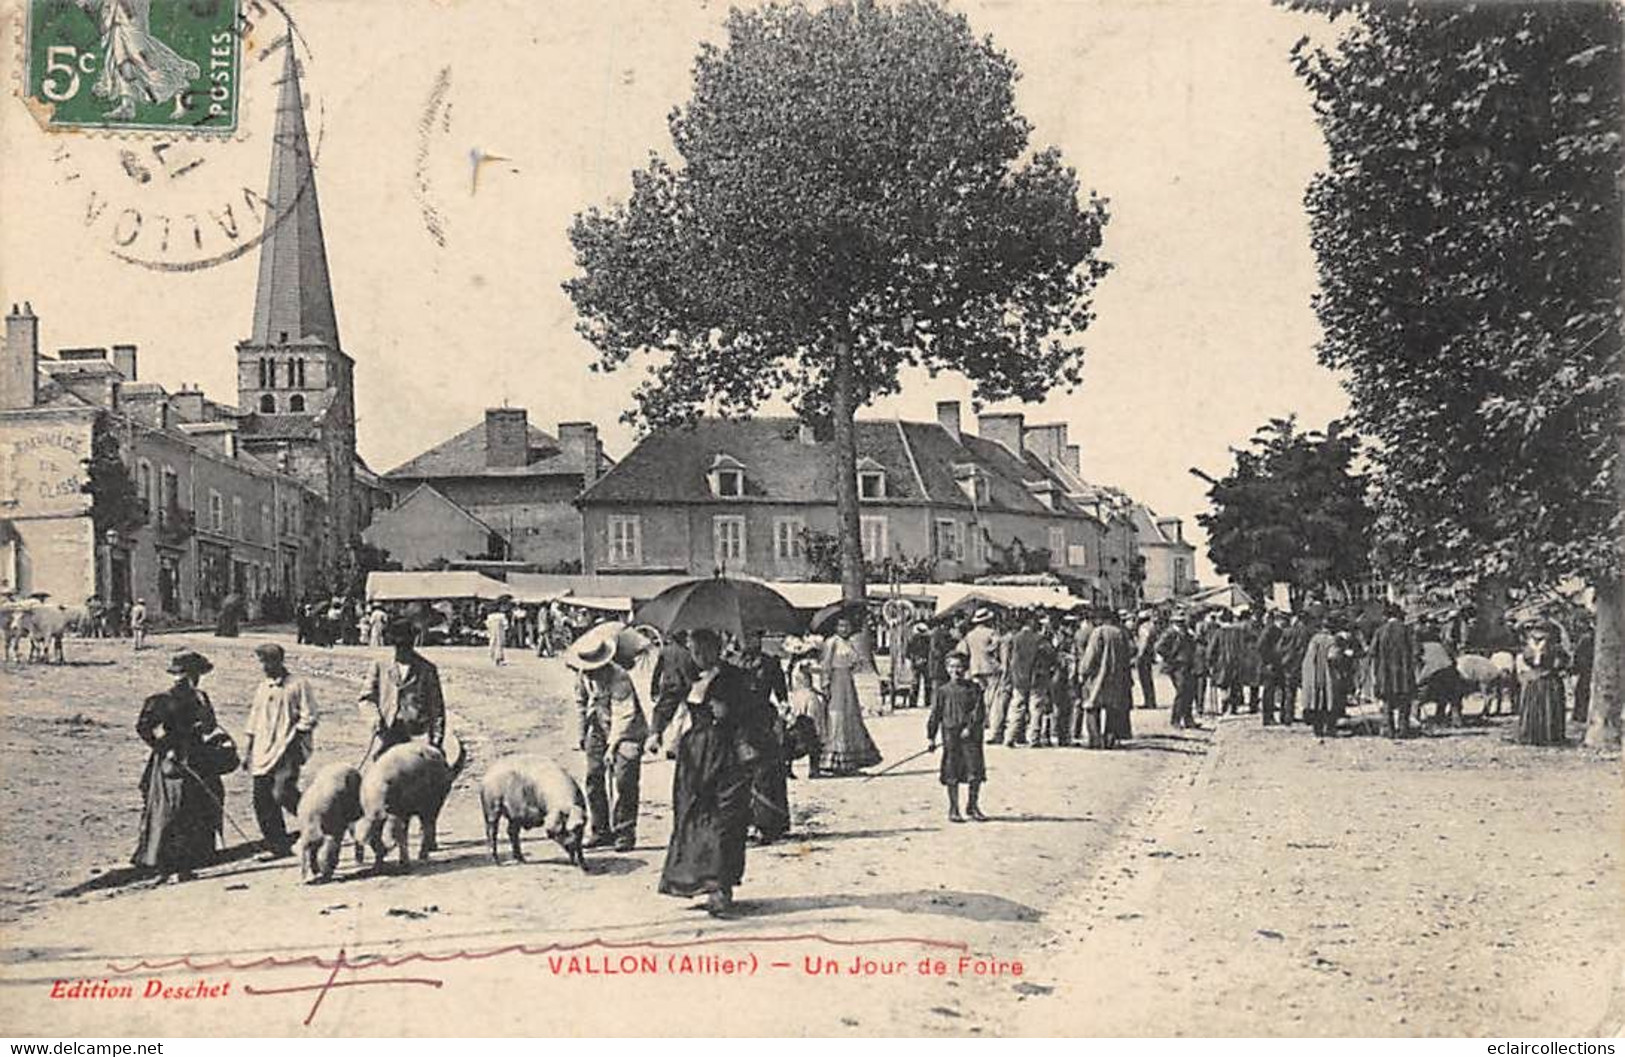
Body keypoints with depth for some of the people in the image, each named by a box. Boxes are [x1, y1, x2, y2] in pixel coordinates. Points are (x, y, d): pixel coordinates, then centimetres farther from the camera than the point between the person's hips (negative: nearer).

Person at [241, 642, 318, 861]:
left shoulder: (298, 686, -1)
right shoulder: (262, 689, 17)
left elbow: (308, 719, -5)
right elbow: (253, 724, 21)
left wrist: (292, 740, -13)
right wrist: (246, 752, 16)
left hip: (287, 752, -6)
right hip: (263, 753, 6)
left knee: (282, 794, -18)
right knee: (262, 800, 2)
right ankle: (277, 845, 11)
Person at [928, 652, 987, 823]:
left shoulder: (974, 689, 4)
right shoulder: (943, 691, 4)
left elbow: (979, 710, -3)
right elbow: (935, 714, 6)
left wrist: (970, 727, -16)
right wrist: (931, 737, 2)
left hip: (970, 735, 0)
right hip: (950, 734, 0)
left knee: (976, 771, 0)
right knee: (952, 774, 2)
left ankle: (973, 805, 17)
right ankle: (954, 809, 12)